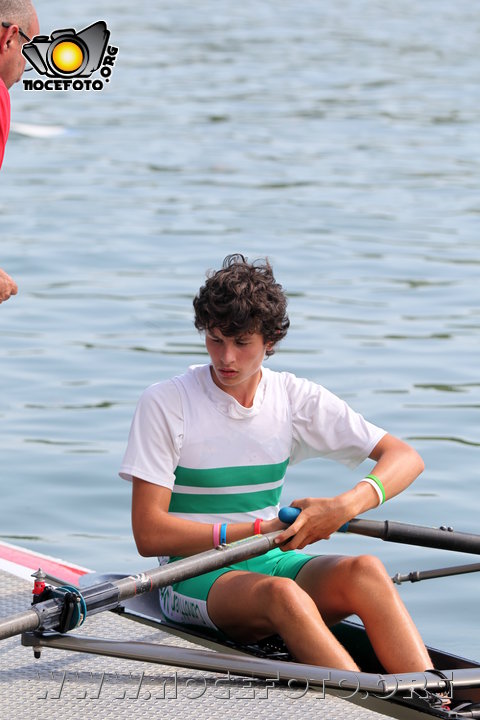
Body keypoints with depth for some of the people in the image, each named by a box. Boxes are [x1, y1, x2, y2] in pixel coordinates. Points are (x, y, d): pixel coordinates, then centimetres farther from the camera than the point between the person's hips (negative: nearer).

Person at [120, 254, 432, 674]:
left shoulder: (296, 398, 4)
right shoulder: (165, 404, -6)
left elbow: (405, 458, 0)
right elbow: (150, 534, -11)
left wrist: (345, 506, -20)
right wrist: (259, 531, -17)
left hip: (274, 561, 4)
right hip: (194, 575, -4)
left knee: (364, 571, -28)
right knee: (281, 594, -36)